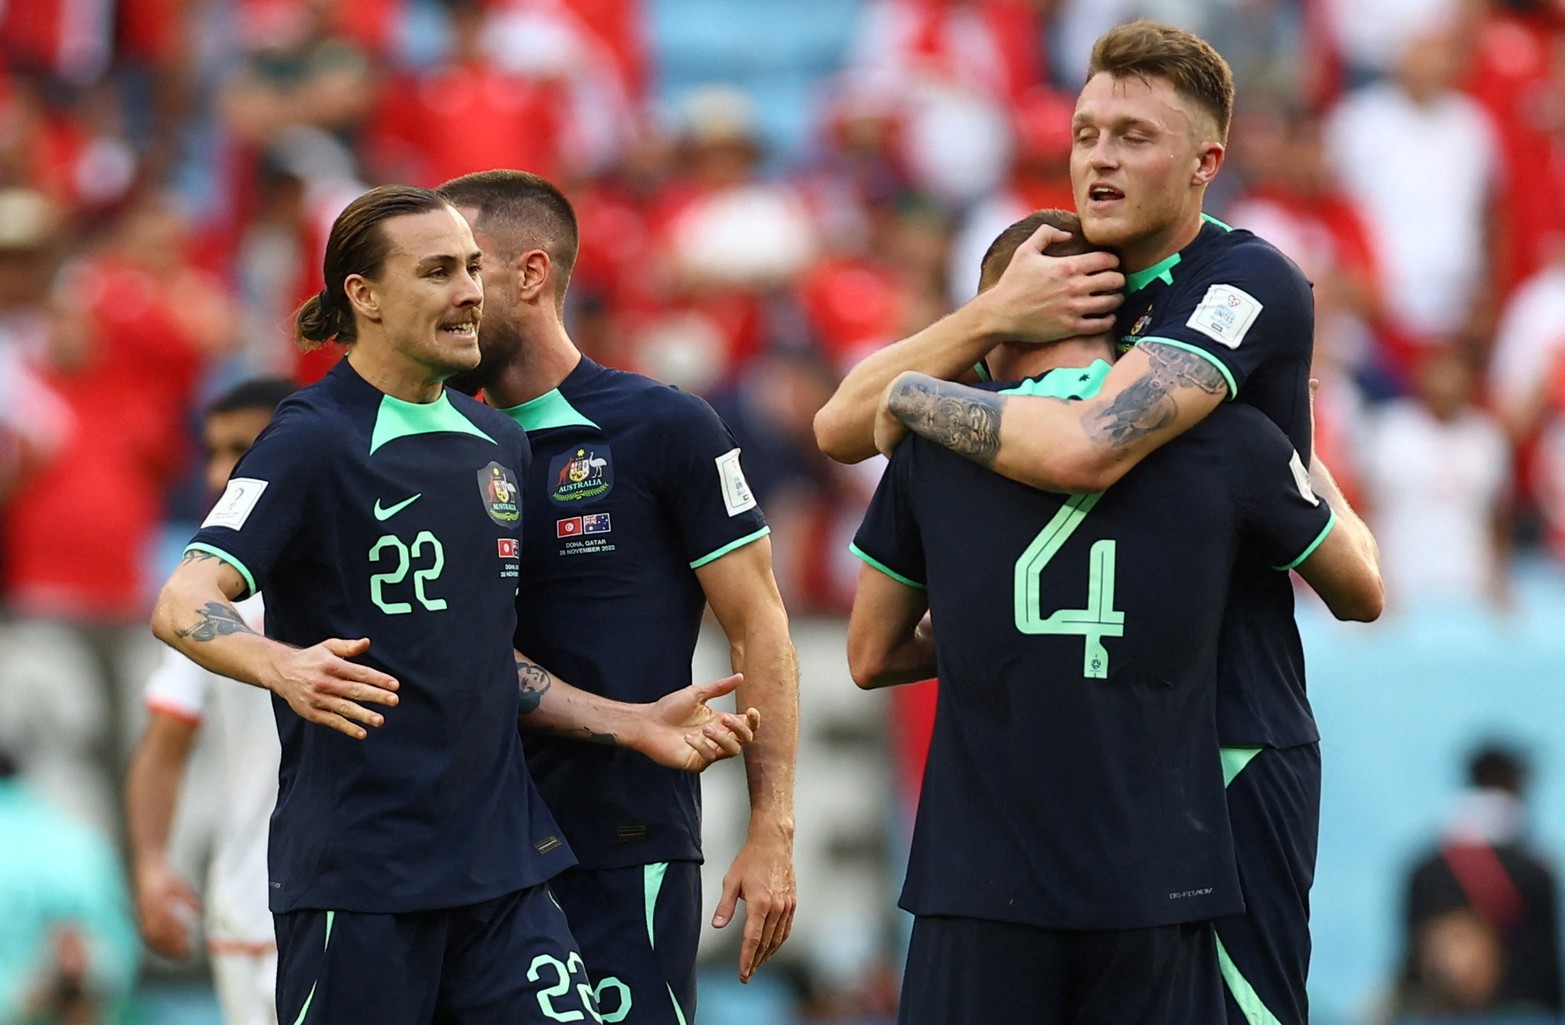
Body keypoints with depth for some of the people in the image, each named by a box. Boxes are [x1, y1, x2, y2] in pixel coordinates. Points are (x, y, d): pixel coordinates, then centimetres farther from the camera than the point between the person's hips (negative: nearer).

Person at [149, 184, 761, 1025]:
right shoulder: (312, 442, -7)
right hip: (357, 875, -6)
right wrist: (285, 666, -39)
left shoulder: (498, 445, 14)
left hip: (503, 862, 6)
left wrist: (633, 725, 15)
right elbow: (183, 605, -20)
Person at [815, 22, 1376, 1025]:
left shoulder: (1250, 284, -11)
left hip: (1227, 752, -7)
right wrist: (991, 318, -11)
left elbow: (1088, 450, -28)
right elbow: (841, 428, 5)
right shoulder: (1061, 289, 12)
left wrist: (917, 398, -10)